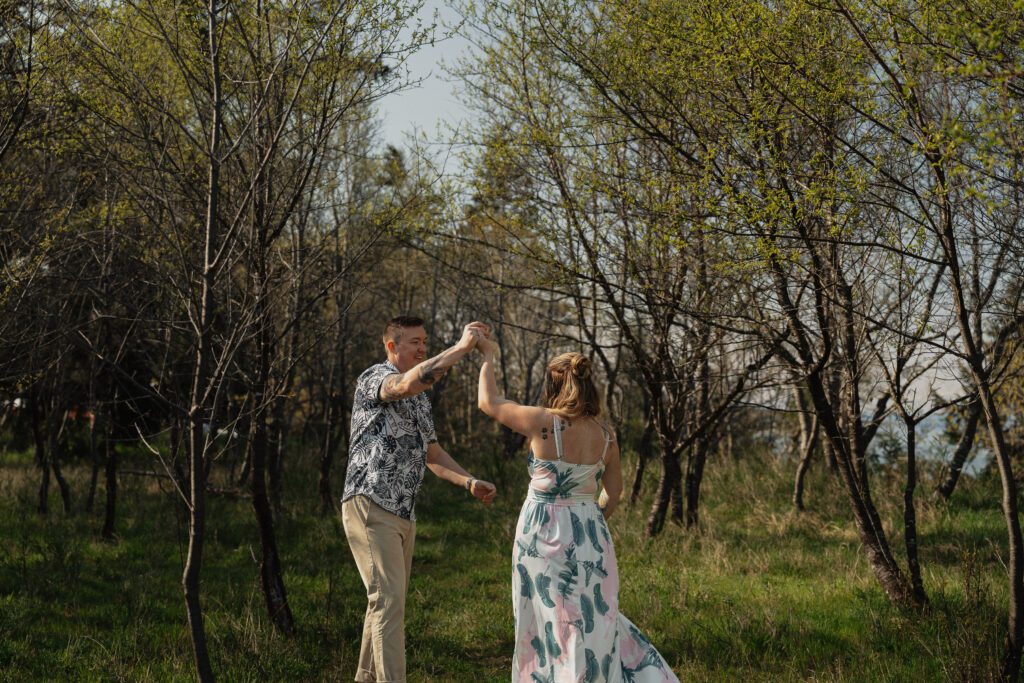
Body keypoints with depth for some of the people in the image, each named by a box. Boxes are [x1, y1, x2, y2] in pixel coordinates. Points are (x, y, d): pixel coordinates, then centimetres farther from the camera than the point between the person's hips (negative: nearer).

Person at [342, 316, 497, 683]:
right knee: (389, 599, -15)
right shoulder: (374, 377, -8)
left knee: (389, 601, 12)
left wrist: (470, 482, 3)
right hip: (370, 505, -9)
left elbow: (432, 453, 19)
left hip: (403, 513, 9)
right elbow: (411, 382, -31)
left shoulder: (420, 399, 19)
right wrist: (462, 347, -28)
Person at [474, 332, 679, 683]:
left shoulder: (544, 423, -15)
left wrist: (488, 355, 11)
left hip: (545, 535, -4)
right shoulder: (605, 434, 0)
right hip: (589, 534, 5)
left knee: (550, 629, 7)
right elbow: (614, 492, 12)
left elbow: (489, 402, -2)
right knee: (592, 627, 17)